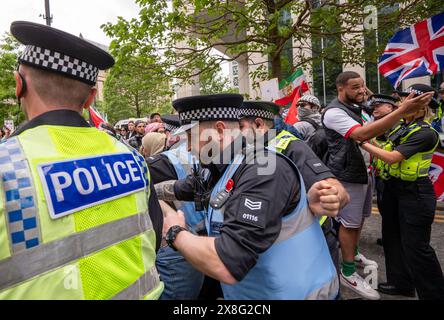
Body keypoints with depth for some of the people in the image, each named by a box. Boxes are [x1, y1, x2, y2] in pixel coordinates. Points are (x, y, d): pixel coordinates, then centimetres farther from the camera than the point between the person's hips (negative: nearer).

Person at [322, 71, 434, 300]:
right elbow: (361, 134, -33)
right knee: (349, 223, -1)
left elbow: (367, 134, 22)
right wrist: (401, 111, -36)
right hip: (347, 175, -9)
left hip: (362, 171, 9)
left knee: (359, 217, 21)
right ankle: (348, 273, 12)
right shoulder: (334, 112, -19)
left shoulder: (355, 108, 13)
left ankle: (353, 254, 40)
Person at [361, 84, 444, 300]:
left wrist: (363, 143, -19)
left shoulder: (425, 133, -17)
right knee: (392, 237, 17)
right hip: (393, 189, 9)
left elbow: (392, 157, -24)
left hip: (415, 194, -9)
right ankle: (401, 283, 35)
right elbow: (385, 150, 11)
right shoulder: (400, 128, 8)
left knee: (415, 246, 0)